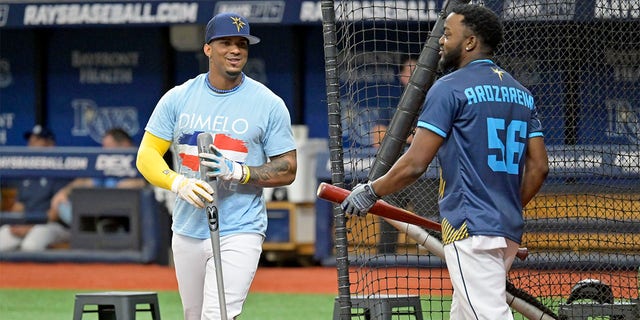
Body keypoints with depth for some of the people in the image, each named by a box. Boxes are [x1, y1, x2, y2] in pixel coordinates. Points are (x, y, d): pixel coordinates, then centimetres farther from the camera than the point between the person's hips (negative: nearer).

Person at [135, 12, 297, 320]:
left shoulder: (269, 104, -2)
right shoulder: (178, 98, 3)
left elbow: (287, 170, -1)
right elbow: (147, 156, 0)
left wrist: (238, 172, -18)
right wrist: (179, 183, -20)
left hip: (239, 233, -4)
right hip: (187, 233, 4)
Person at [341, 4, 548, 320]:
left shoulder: (450, 88, -7)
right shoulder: (522, 93, 15)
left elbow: (415, 164, -12)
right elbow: (538, 167, 13)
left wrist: (371, 192, 2)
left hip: (471, 231, -9)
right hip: (510, 230, 9)